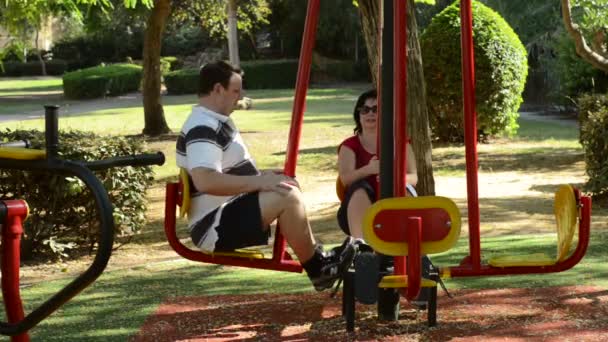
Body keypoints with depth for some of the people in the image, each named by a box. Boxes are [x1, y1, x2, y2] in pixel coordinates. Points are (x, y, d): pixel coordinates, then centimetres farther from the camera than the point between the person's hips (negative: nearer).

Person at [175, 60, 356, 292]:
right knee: (287, 196, -23)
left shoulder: (217, 122, 16)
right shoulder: (203, 128, -18)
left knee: (287, 189, 16)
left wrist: (262, 178, 11)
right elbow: (205, 181, -33)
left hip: (228, 214, 11)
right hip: (214, 227, -11)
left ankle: (319, 258, 10)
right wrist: (259, 182, -28)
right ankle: (318, 270, -12)